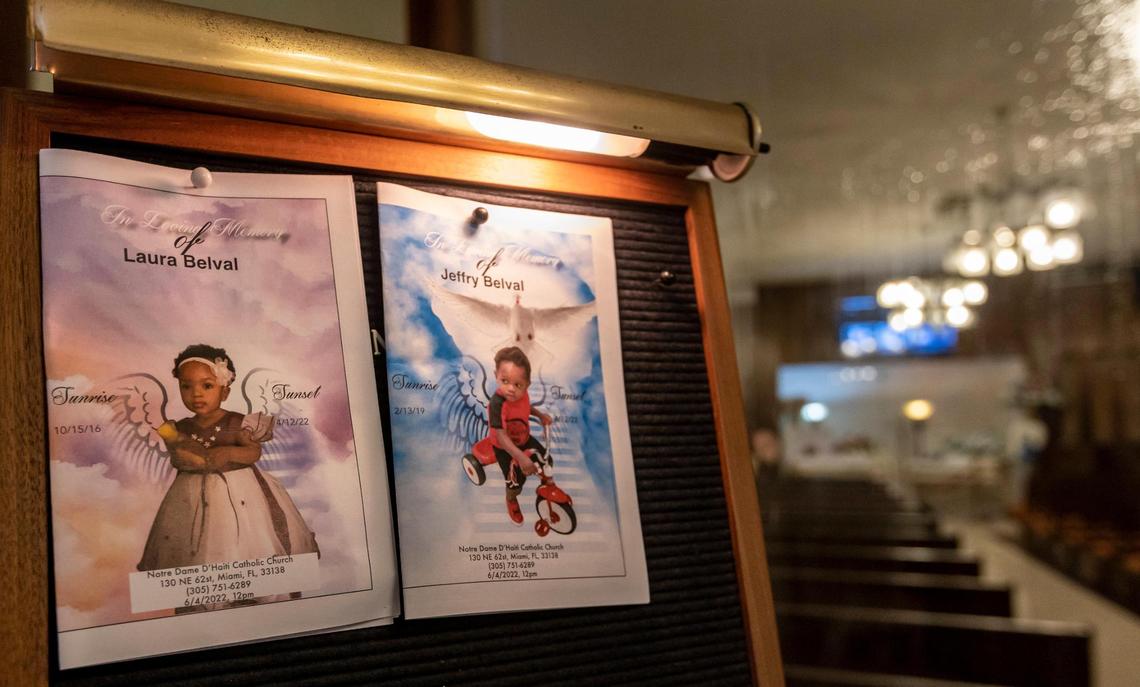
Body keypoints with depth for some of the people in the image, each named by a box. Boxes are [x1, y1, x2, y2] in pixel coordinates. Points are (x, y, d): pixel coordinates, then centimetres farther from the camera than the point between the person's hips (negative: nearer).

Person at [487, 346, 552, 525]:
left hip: (524, 439, 6)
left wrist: (540, 414, -3)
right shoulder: (497, 404, -43)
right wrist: (521, 457, -52)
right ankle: (511, 500, 38)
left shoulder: (522, 394, -19)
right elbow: (501, 437, -44)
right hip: (505, 448, -6)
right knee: (516, 483, 1)